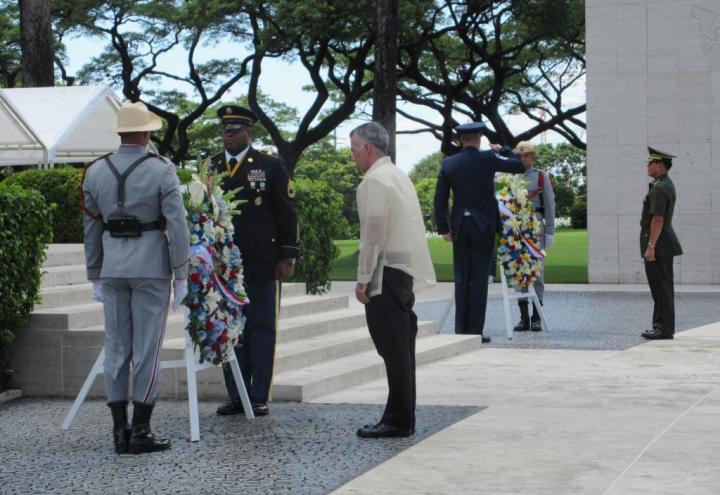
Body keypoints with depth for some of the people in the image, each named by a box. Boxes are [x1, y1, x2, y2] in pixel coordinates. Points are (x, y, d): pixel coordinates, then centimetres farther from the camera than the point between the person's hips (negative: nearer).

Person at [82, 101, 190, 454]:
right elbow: (177, 226, -10)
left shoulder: (95, 172, 4)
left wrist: (95, 276, 16)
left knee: (116, 347, 8)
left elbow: (92, 228, 8)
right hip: (151, 265, -4)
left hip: (112, 266, 4)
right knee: (147, 347, 1)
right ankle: (141, 432, 2)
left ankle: (120, 431, 10)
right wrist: (181, 275, -3)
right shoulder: (162, 171, -8)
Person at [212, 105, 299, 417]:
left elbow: (287, 213, 1)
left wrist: (287, 256, -4)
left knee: (261, 330, 1)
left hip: (260, 263, -3)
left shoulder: (271, 167, 3)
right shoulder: (209, 168, 12)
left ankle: (259, 397, 6)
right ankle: (236, 396, 12)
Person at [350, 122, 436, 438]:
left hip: (386, 271, -10)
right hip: (404, 268, 10)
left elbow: (374, 234, -17)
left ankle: (398, 420, -4)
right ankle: (403, 418, 18)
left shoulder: (375, 181, -11)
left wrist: (363, 279, -14)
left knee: (393, 347, -7)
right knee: (401, 346, 12)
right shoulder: (398, 175, 19)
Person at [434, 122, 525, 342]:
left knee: (461, 278, 9)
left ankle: (461, 330, 10)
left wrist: (443, 228, 9)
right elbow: (519, 166, 2)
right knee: (479, 278, 0)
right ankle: (475, 331, -2)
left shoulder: (448, 164, 1)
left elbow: (440, 198, 2)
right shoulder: (488, 158, -7)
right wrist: (502, 149, 16)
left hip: (459, 227, 3)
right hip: (483, 226, -3)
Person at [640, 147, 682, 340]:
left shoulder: (659, 189, -17)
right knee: (662, 287, 13)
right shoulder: (667, 185, 16)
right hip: (664, 245, 11)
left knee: (661, 287, -7)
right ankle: (662, 326, 19)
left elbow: (658, 219, -23)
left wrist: (651, 246, -24)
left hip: (658, 244, -11)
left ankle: (664, 328, -5)